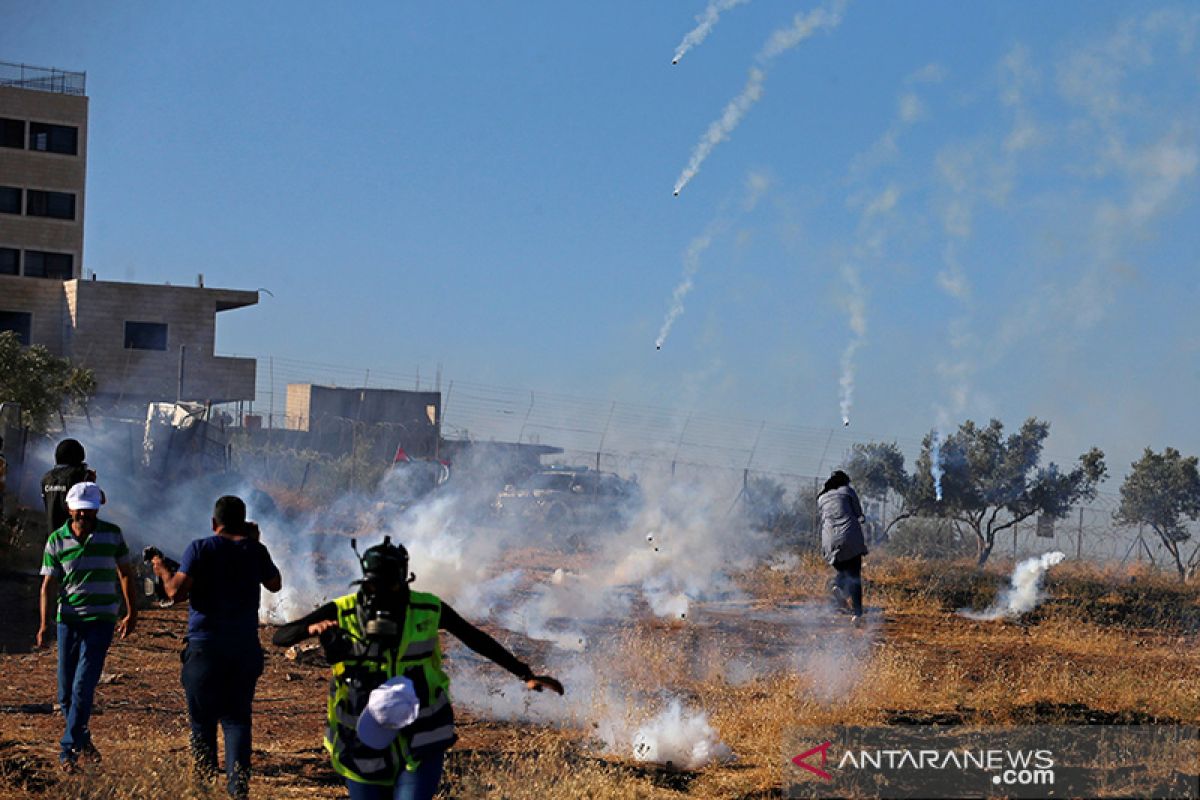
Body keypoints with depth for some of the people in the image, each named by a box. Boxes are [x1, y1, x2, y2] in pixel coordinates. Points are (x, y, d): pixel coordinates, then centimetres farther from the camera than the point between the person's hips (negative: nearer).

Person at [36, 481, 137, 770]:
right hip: (68, 620, 2)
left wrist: (131, 613, 11)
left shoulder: (112, 534, 0)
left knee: (83, 686, -11)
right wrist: (44, 625, -8)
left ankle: (69, 748, -5)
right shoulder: (56, 540, 0)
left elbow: (125, 573, 11)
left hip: (101, 620, -2)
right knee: (66, 690, 6)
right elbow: (49, 584, 1)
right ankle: (83, 739, 26)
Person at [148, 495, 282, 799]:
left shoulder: (200, 549, -6)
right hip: (245, 647, 2)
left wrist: (161, 568, 7)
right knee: (237, 717, 4)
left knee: (202, 714, 12)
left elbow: (176, 591, -12)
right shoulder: (255, 550, 3)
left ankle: (206, 770, 17)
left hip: (205, 645, -2)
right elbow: (275, 584, 20)